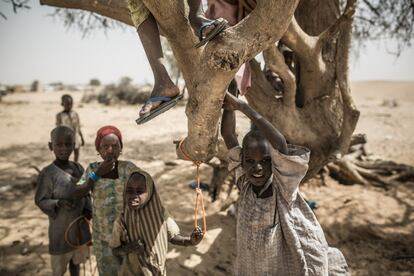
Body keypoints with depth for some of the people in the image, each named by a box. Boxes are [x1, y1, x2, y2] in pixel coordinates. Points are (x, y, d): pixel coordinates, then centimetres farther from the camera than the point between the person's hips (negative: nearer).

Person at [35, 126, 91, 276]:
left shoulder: (78, 168, -3)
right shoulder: (47, 173, -19)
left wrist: (88, 210, -9)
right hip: (61, 228, -4)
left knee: (76, 260, 23)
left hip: (79, 226, 5)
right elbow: (40, 200, -13)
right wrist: (59, 203, -30)